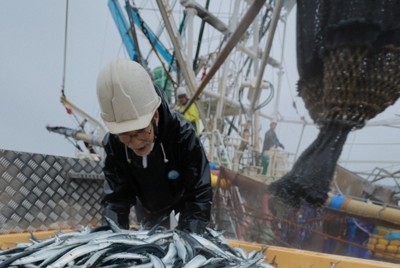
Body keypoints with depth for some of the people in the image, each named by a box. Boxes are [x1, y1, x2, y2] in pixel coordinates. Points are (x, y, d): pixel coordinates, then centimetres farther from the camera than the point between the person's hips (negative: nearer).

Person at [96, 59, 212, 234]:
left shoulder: (182, 134, -41)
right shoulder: (113, 144, -31)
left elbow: (199, 195, -39)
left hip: (184, 198, -3)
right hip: (147, 204, 3)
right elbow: (115, 198, -27)